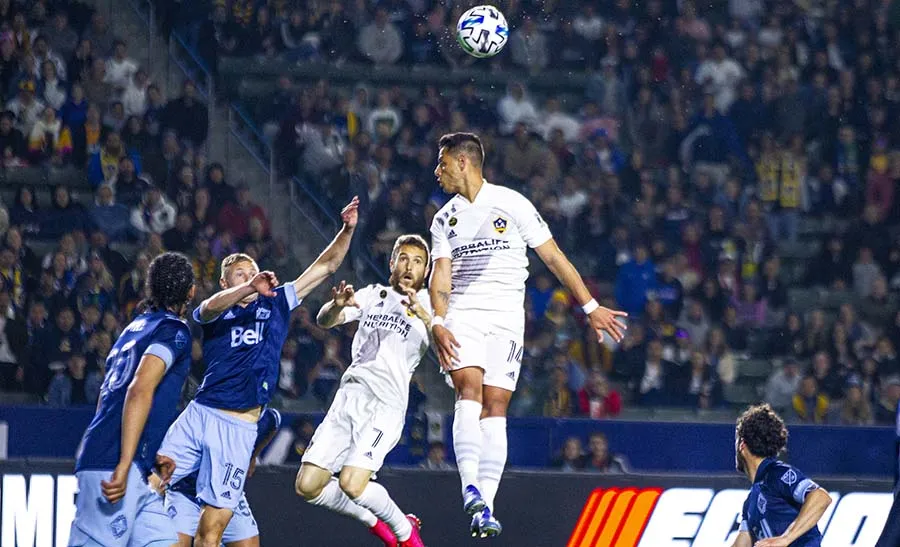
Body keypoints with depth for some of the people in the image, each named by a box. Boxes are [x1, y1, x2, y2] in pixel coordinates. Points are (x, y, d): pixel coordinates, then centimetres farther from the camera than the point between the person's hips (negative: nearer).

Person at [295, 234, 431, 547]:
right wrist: (337, 305, -20)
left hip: (387, 404, -5)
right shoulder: (372, 296, 17)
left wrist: (423, 314, -37)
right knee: (308, 486, -2)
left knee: (351, 484, -23)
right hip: (349, 395, 5)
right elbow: (324, 321, 5)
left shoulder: (428, 306, 5)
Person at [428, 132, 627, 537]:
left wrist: (591, 307, 3)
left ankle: (484, 507, -12)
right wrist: (437, 324, -14)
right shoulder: (445, 219, 14)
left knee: (494, 407, -9)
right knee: (469, 389, -21)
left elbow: (553, 257, 4)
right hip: (461, 317, 2)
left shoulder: (511, 204, 2)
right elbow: (440, 275, 5)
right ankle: (470, 488, -32)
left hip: (505, 318, -2)